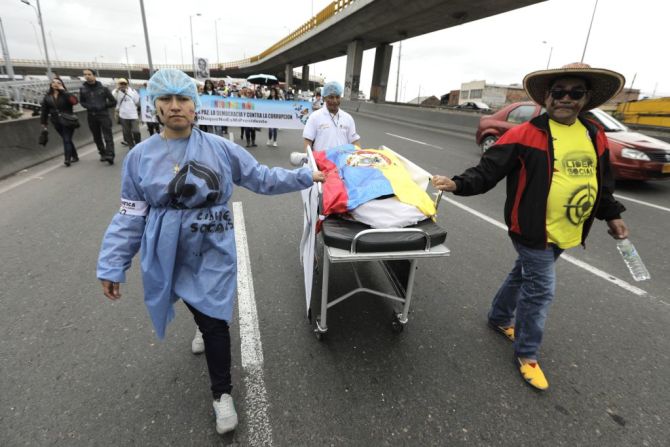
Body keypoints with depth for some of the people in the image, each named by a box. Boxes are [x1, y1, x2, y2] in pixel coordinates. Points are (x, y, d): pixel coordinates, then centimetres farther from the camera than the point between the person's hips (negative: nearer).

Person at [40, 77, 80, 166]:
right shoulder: (47, 97, 7)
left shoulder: (65, 94, -3)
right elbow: (44, 110, 9)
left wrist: (63, 91, -19)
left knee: (67, 140, -10)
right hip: (56, 122, 4)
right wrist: (43, 123, 8)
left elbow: (74, 101, -25)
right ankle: (75, 156, 21)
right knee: (66, 140, 11)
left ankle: (67, 159, -15)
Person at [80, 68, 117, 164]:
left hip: (103, 115, -3)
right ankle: (103, 154, 22)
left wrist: (104, 106, -6)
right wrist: (88, 106, -3)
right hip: (91, 116, 3)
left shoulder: (103, 88, -3)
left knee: (108, 136, -10)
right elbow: (82, 102, 16)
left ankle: (109, 155, -16)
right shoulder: (83, 89, 3)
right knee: (97, 137, 10)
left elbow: (113, 102, 3)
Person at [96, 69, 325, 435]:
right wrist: (112, 266, -2)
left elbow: (262, 178, 2)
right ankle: (203, 321, 60)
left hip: (213, 251, -1)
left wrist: (305, 177, -1)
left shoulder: (221, 148, -5)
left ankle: (222, 393, 21)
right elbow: (131, 214, 0)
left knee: (214, 320, 1)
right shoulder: (140, 156, -3)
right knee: (202, 314, 21)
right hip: (168, 255, 2)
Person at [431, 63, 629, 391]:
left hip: (566, 233, 7)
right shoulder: (526, 135, -14)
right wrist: (458, 184, -32)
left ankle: (499, 317, 44)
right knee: (540, 289, -1)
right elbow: (488, 170, -17)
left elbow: (601, 181, 18)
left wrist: (611, 215, 21)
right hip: (532, 230, -6)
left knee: (524, 275, 21)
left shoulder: (594, 136, 7)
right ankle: (527, 354, 19)